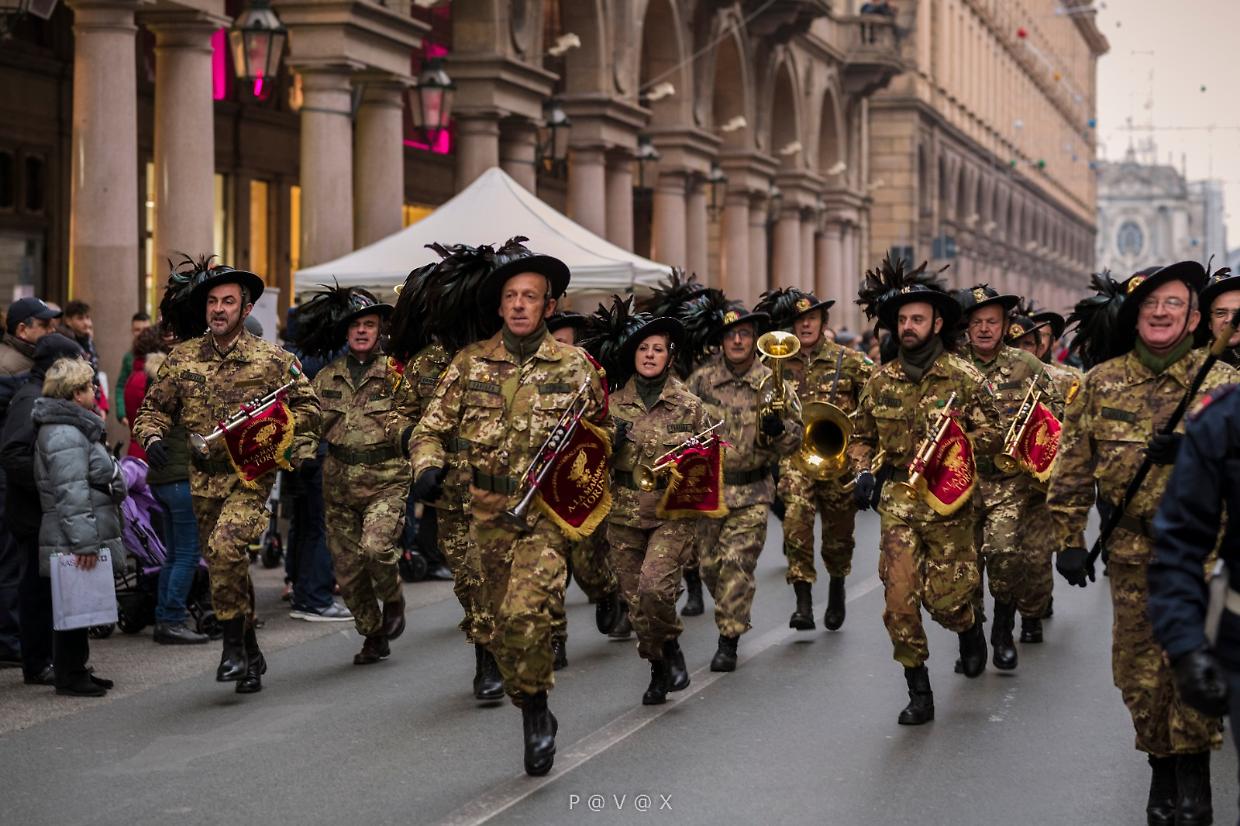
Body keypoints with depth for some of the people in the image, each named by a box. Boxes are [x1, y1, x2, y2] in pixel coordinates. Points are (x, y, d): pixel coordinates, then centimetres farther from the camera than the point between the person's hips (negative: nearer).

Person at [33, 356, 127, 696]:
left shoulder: (76, 428, 18)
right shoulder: (65, 435, -17)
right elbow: (71, 493, -23)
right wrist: (84, 542, -25)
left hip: (79, 540, 10)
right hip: (70, 542, -10)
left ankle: (75, 670, 22)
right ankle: (69, 676, 0)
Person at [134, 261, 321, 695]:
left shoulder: (272, 359, -3)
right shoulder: (182, 358, 4)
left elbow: (306, 405, 6)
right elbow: (154, 407, 13)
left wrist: (280, 435, -11)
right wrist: (152, 437, -8)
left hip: (251, 475, -4)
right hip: (204, 478, 4)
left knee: (226, 545, -27)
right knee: (224, 565, 10)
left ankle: (234, 644, -15)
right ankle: (251, 654, 25)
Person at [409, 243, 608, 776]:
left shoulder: (573, 366, 1)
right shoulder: (469, 364, 3)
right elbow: (432, 429, 6)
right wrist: (428, 467, -14)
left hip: (547, 512, -3)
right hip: (488, 512, 3)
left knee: (525, 612, -22)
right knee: (497, 624, 7)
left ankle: (536, 708, -5)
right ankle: (534, 717, 24)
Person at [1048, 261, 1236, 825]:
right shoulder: (1100, 383, 3)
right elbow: (1072, 466, 6)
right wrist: (1068, 539, 3)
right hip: (1130, 548, 2)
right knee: (1138, 666, 7)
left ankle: (1193, 768, 7)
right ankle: (1161, 766, 24)